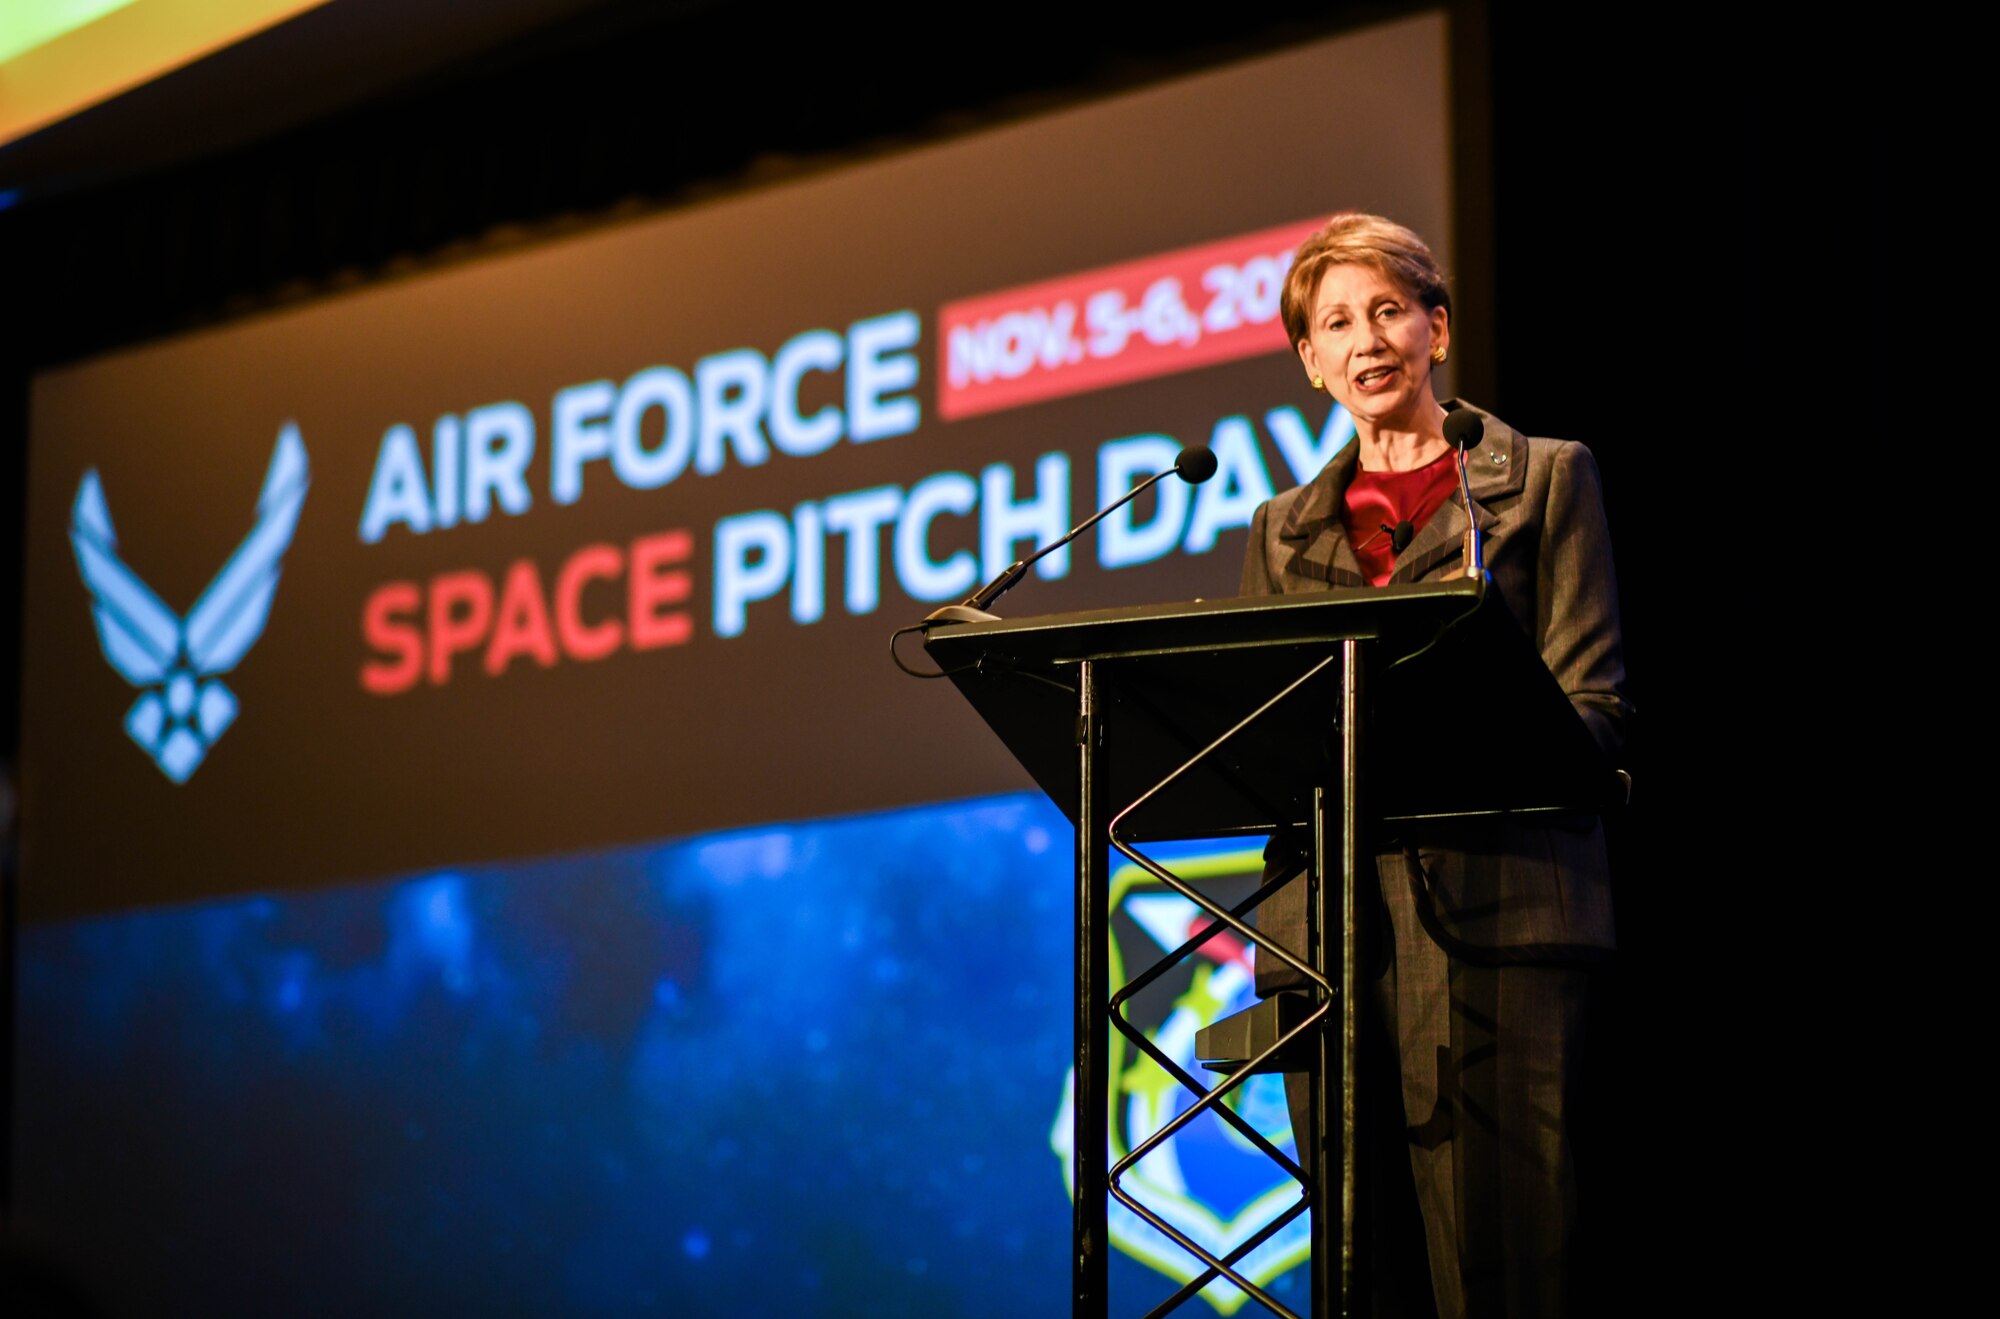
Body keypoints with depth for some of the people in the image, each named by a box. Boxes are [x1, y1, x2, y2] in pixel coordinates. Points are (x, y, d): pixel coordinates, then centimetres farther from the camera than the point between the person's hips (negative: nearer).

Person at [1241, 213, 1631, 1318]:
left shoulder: (1543, 480, 11)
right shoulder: (1286, 530, 22)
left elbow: (1594, 707, 2)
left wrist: (1452, 743, -16)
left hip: (1495, 906, -3)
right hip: (1329, 921, 4)